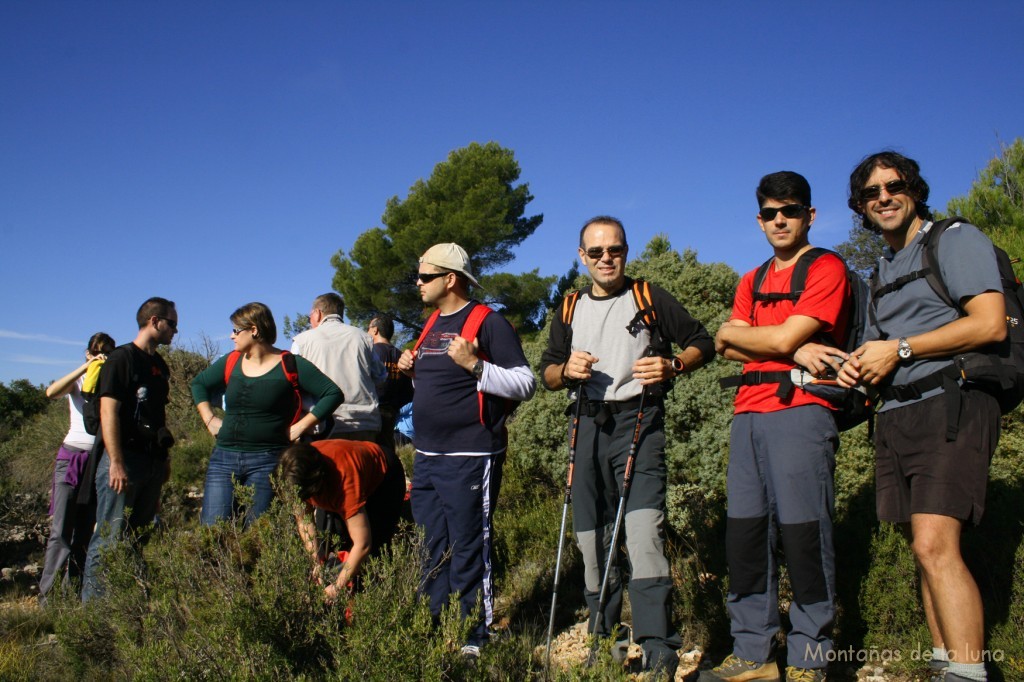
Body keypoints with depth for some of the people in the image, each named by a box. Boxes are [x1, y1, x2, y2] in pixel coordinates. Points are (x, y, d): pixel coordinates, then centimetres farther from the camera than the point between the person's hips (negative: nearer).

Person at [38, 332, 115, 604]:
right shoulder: (78, 381, 6)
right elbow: (52, 392, -15)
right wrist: (86, 367, -20)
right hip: (72, 457, -1)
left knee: (87, 533, 5)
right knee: (61, 531, -8)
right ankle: (48, 594, -3)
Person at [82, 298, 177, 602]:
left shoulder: (160, 365, 17)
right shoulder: (121, 358, -6)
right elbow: (108, 411, -14)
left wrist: (165, 457, 15)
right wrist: (116, 463, -20)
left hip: (152, 462, 8)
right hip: (125, 459, -8)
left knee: (139, 536, 12)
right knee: (110, 537, -7)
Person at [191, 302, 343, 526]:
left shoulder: (290, 365, -4)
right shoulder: (231, 362, 11)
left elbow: (333, 394, -8)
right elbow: (198, 383, 27)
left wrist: (300, 427, -11)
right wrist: (209, 419, 14)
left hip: (267, 460, -4)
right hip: (224, 457, 4)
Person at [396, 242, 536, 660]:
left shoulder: (488, 323, -8)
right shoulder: (432, 325, 16)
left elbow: (525, 384, -12)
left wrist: (474, 364, -23)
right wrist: (413, 370, 8)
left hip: (469, 460, -8)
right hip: (426, 458, 8)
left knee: (468, 555, -1)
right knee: (434, 552, 14)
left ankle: (475, 640, 10)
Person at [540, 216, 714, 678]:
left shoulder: (650, 299, 5)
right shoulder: (571, 310, 16)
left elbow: (702, 342, 7)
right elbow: (547, 372, 20)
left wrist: (672, 367, -13)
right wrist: (566, 371, -3)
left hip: (638, 420, -4)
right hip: (590, 424, 5)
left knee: (643, 527, -20)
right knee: (590, 534, 7)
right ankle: (603, 639, 21)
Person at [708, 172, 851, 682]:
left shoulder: (827, 269, 2)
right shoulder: (752, 282, 22)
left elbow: (783, 338, -10)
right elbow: (728, 349, 8)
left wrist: (733, 332, 7)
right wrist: (793, 351, -7)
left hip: (800, 410, -6)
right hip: (749, 414, 7)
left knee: (803, 535, -6)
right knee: (744, 534, 5)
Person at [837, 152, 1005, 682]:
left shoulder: (956, 240, 1)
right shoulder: (880, 270, 23)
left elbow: (990, 325, -12)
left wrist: (899, 349, -10)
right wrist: (858, 368, 5)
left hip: (949, 405, -7)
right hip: (894, 416, 8)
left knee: (934, 546, -19)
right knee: (927, 550, 7)